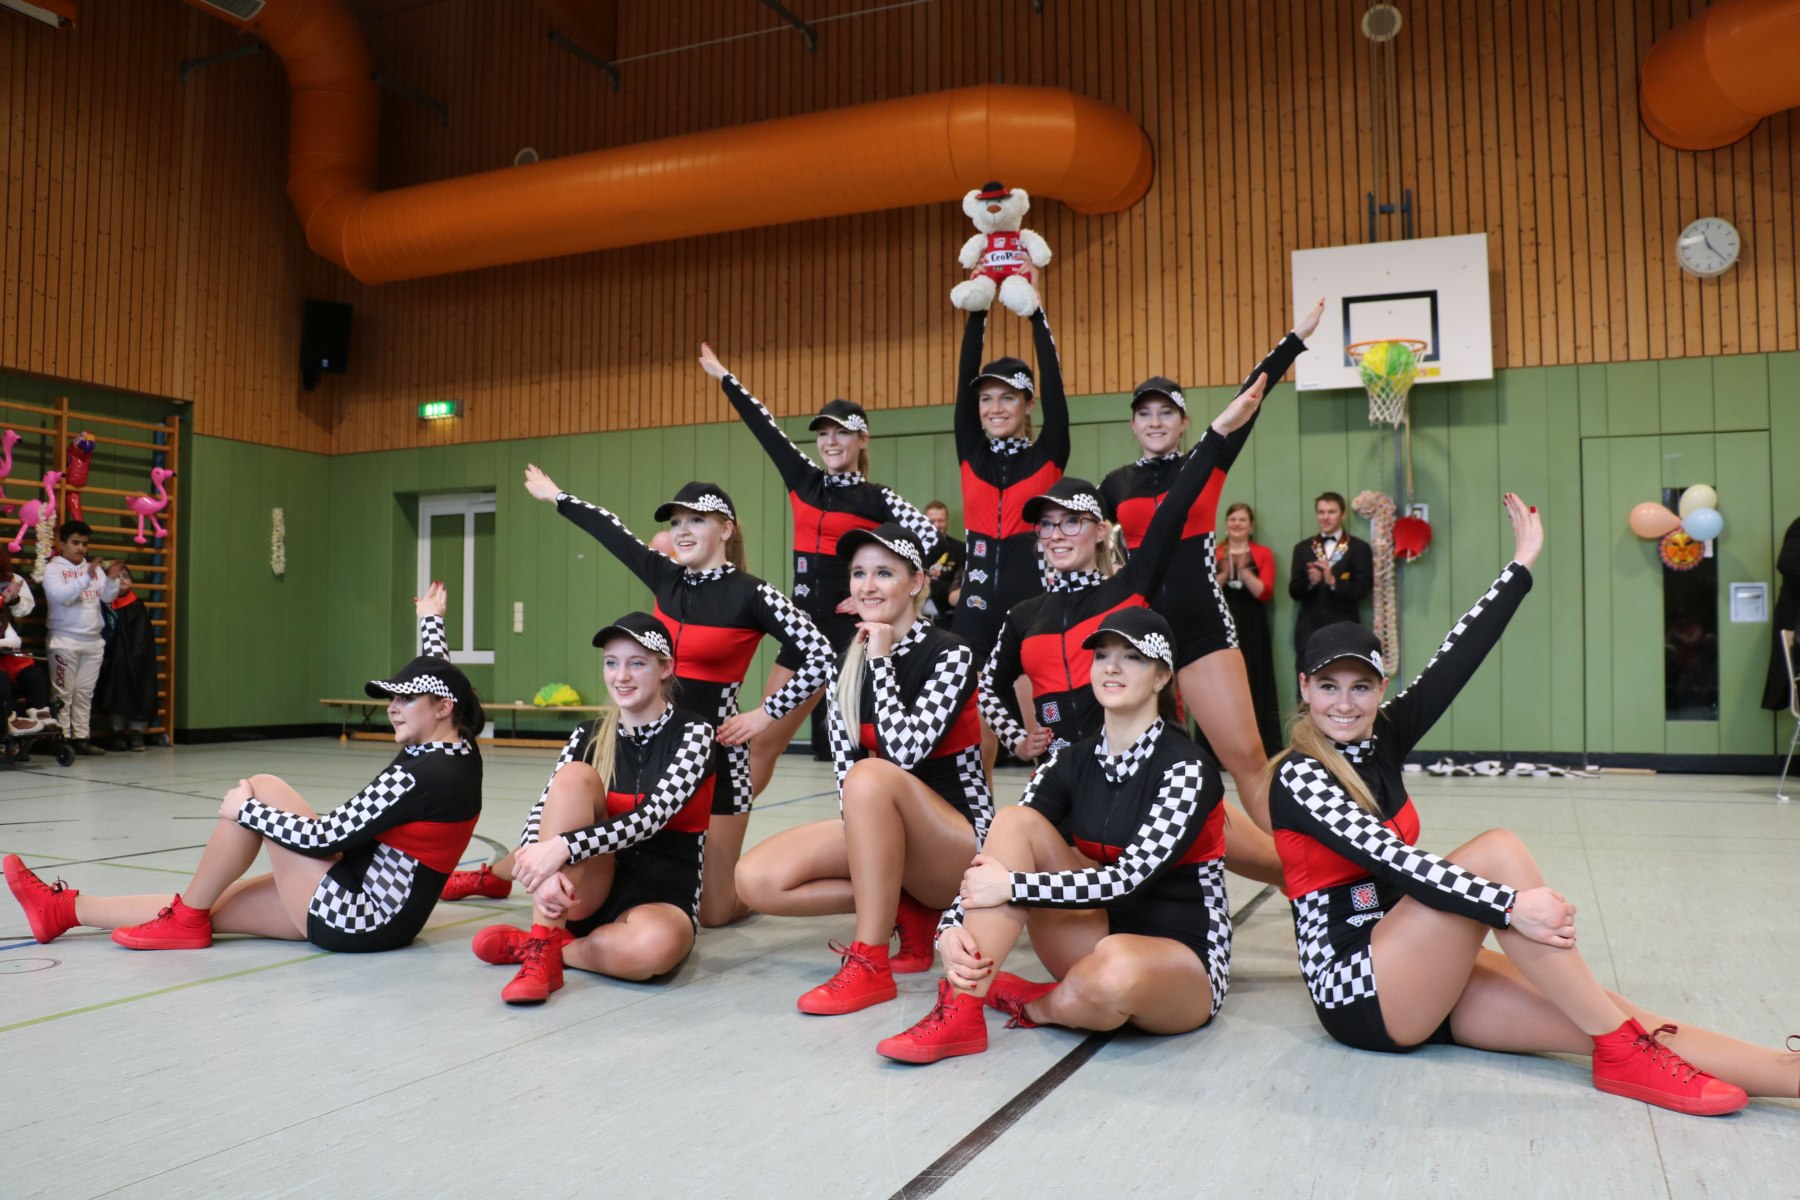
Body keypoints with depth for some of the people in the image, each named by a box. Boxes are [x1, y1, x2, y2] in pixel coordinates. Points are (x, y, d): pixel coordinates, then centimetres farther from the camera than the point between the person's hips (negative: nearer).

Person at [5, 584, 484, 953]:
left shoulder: (421, 775, -23)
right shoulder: (458, 753, 4)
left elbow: (323, 837, -23)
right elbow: (436, 674, 22)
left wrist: (245, 810, -10)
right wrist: (429, 620, 37)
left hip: (355, 918, -9)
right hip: (382, 912, 9)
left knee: (259, 791, -6)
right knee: (211, 905, 12)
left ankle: (186, 918, 7)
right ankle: (64, 909, 23)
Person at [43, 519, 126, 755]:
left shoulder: (95, 568, 13)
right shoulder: (53, 569, 0)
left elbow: (108, 598, 6)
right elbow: (61, 595, -17)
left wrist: (112, 579, -12)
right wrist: (87, 578, -25)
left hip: (93, 641, 5)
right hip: (65, 640, -5)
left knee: (85, 693, 7)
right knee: (63, 693, -3)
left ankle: (81, 738, 10)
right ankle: (62, 739, -1)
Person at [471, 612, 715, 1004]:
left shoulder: (693, 733, -7)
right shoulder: (589, 736, 4)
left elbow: (654, 814, -23)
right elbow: (540, 817, -7)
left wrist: (563, 848, -35)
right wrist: (542, 872, -30)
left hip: (662, 899, -3)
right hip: (591, 894, 3)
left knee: (654, 947, -41)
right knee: (574, 776, -23)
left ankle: (530, 946, -13)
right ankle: (542, 948, -27)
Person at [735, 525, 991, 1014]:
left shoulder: (950, 654, -12)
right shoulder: (847, 666, 4)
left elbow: (906, 750, -26)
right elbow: (844, 776, 0)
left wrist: (881, 661, -17)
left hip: (961, 843, -6)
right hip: (882, 834, 6)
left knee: (871, 775, -36)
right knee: (756, 878, -16)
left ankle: (870, 965, -25)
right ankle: (907, 912, -1)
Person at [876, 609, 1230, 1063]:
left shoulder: (1186, 769, -14)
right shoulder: (1073, 762, 2)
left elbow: (1129, 877, -25)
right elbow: (990, 868, -6)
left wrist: (1011, 886, -28)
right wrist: (953, 927, -24)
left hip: (1187, 957, -5)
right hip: (1100, 937, 5)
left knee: (1117, 968, -41)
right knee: (1015, 822, -16)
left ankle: (1033, 1005, -7)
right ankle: (961, 1010, -23)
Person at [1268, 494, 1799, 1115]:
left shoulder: (1381, 738, 8)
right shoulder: (1298, 775, -12)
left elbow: (1455, 661, 2)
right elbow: (1385, 856, -24)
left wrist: (1522, 562, 0)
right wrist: (1508, 904, -32)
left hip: (1421, 977, 7)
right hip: (1357, 995, -7)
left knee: (1609, 1019, -14)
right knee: (1496, 851, -23)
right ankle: (1622, 1053, -19)